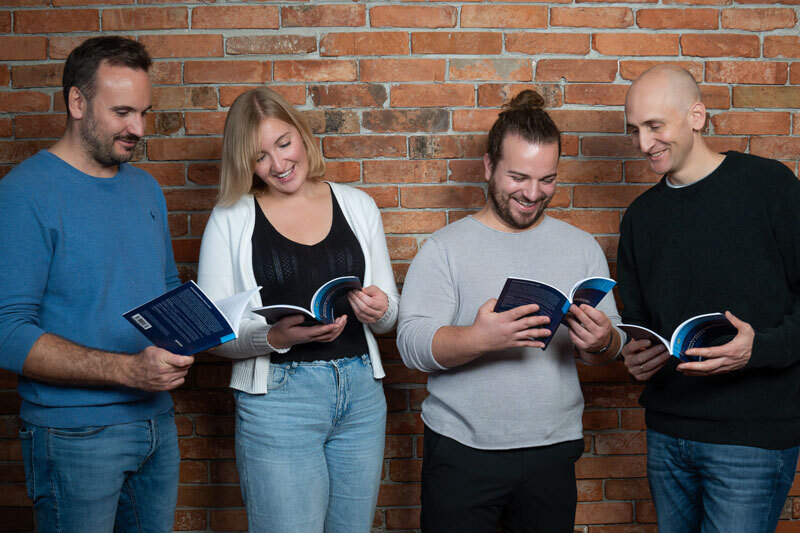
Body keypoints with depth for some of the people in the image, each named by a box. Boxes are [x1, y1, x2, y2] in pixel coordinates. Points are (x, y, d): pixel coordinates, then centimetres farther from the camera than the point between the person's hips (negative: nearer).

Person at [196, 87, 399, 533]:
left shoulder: (358, 206, 8)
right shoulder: (231, 220, 0)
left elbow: (392, 314, 12)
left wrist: (378, 310, -11)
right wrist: (276, 336, -23)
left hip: (362, 395, 3)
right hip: (277, 401, -3)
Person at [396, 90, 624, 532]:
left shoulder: (582, 247, 7)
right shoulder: (444, 248, -3)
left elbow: (610, 347, 9)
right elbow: (412, 345, -12)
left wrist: (601, 342, -15)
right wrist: (480, 339, -30)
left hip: (553, 452, 3)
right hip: (462, 451, -3)